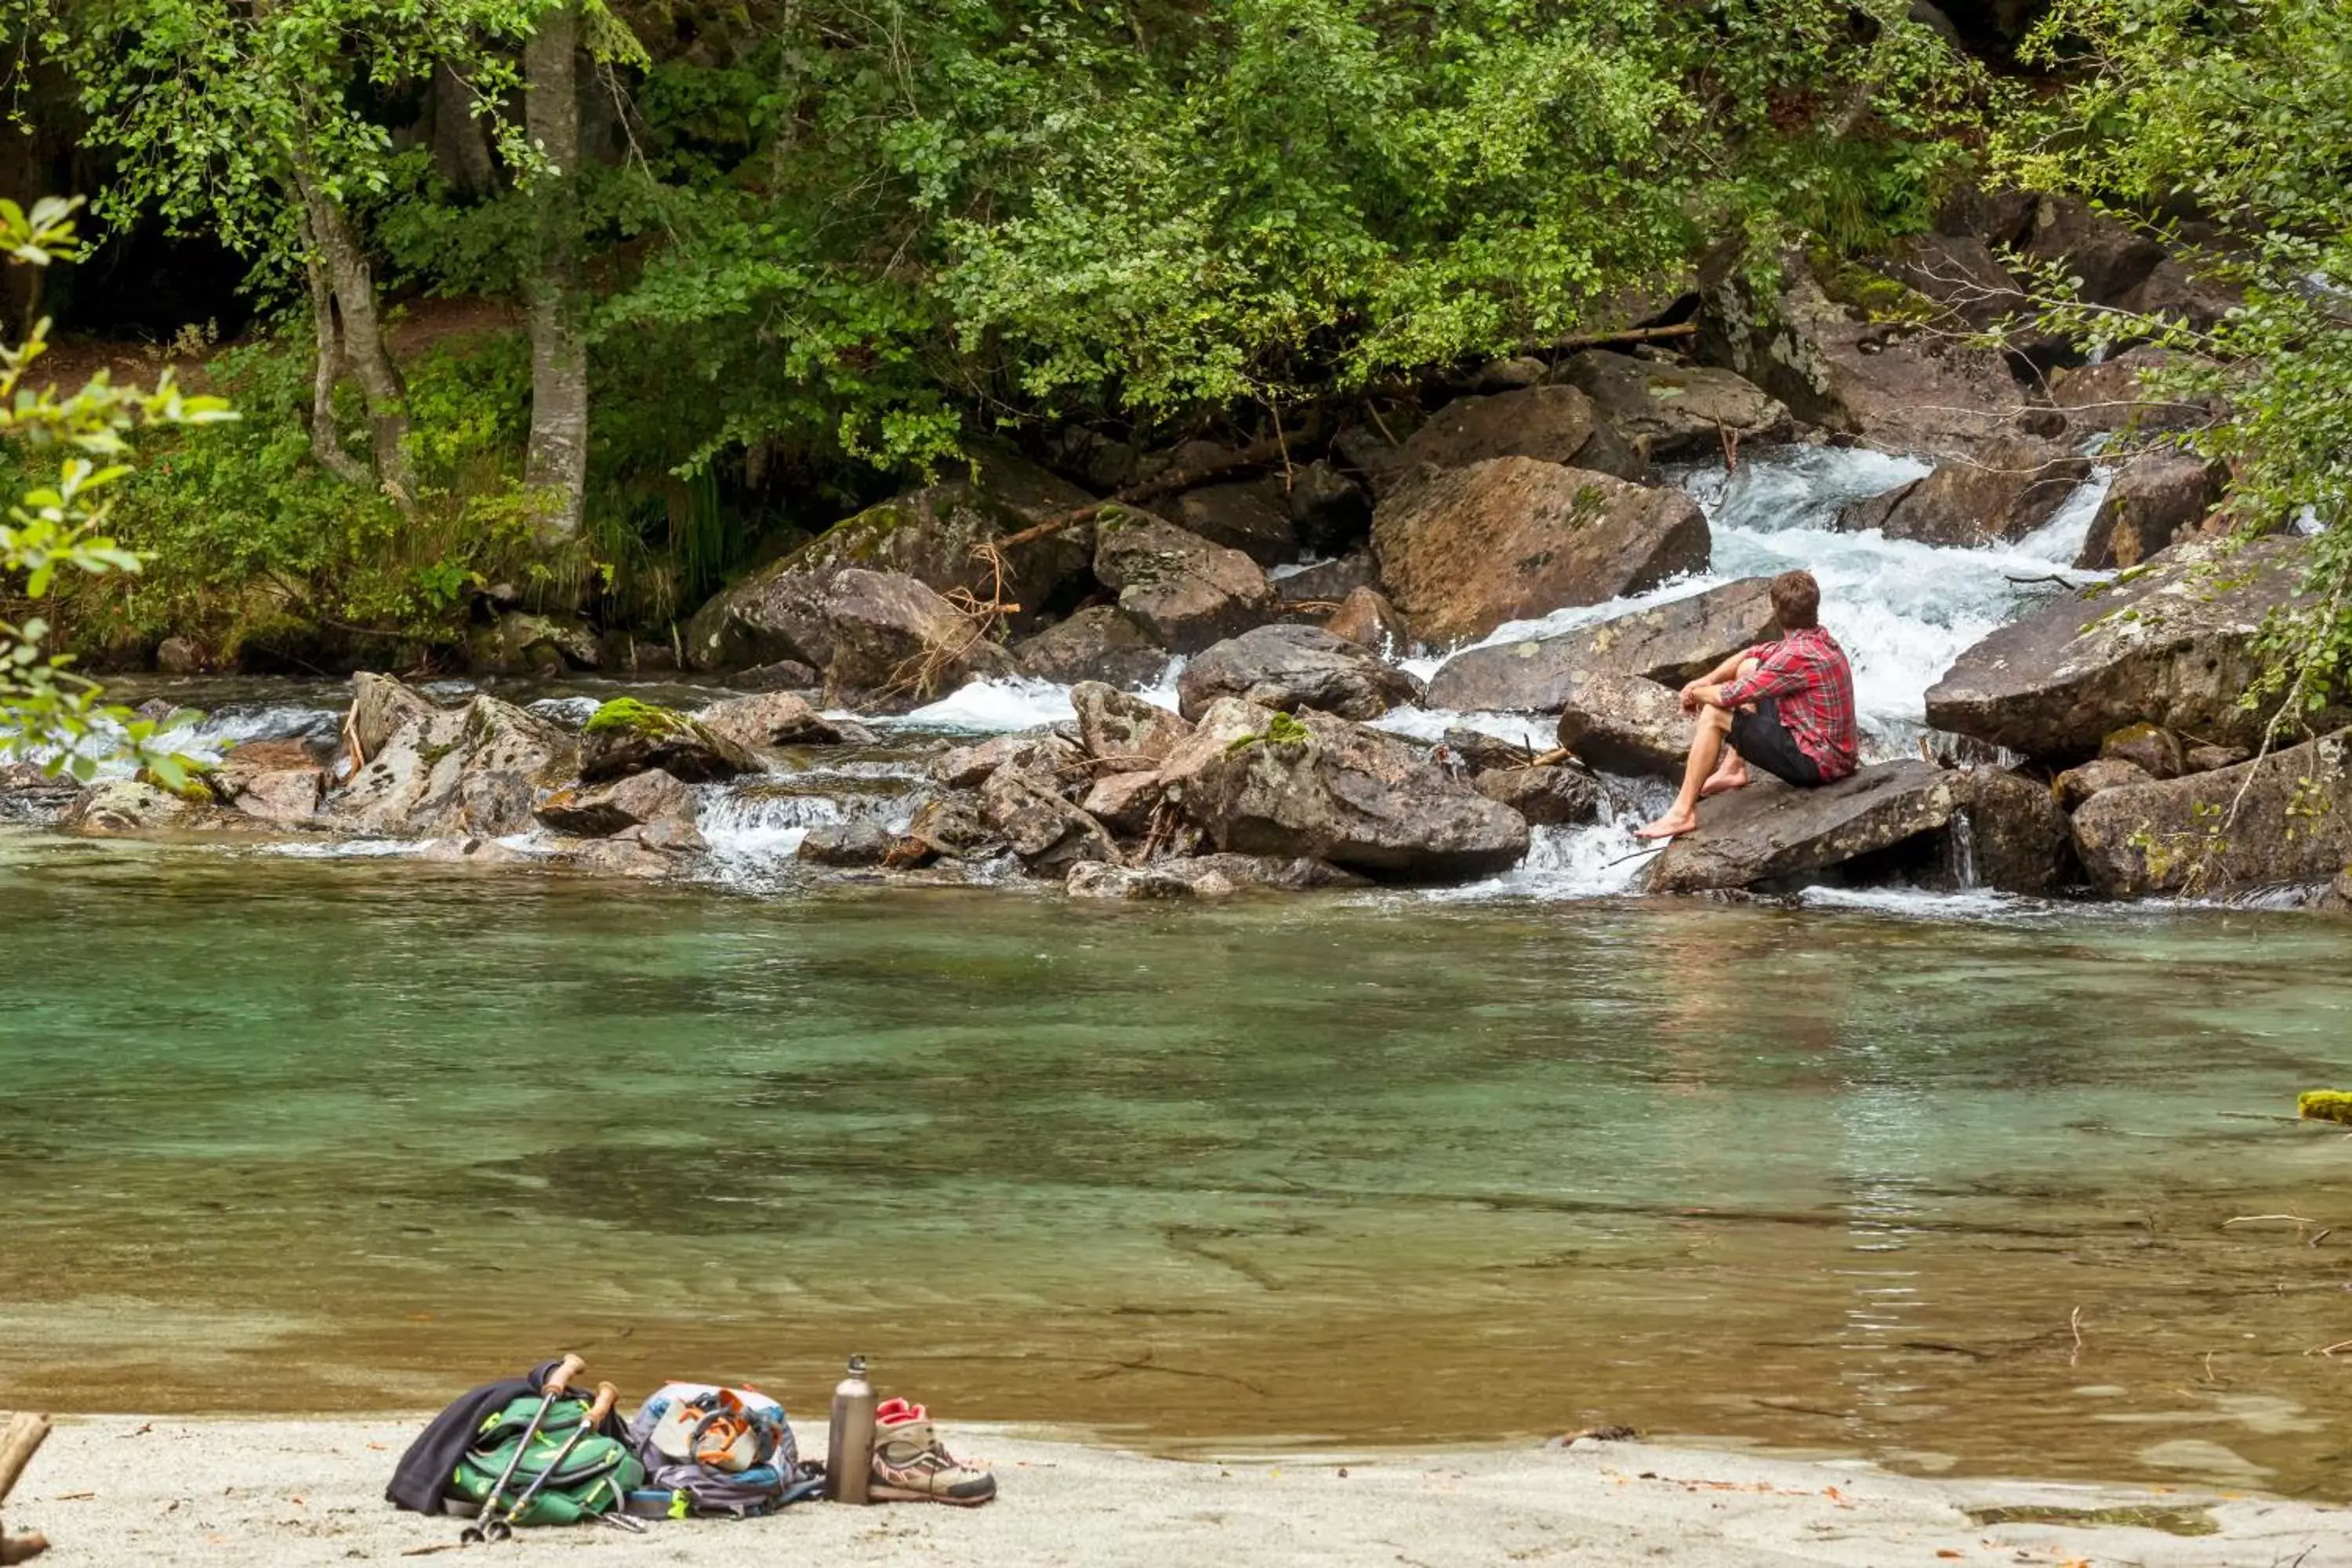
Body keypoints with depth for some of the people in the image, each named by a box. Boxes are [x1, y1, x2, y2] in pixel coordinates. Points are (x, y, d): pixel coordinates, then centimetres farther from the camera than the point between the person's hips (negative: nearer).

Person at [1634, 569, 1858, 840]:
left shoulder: (1799, 657, -25)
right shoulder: (1819, 640, 5)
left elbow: (1728, 696, -21)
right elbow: (1751, 655, 16)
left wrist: (1696, 693, 0)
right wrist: (1707, 680, 2)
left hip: (1815, 764, -10)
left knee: (1713, 715, -10)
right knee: (1749, 668, 17)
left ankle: (1682, 813, -7)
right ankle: (1733, 769, 22)